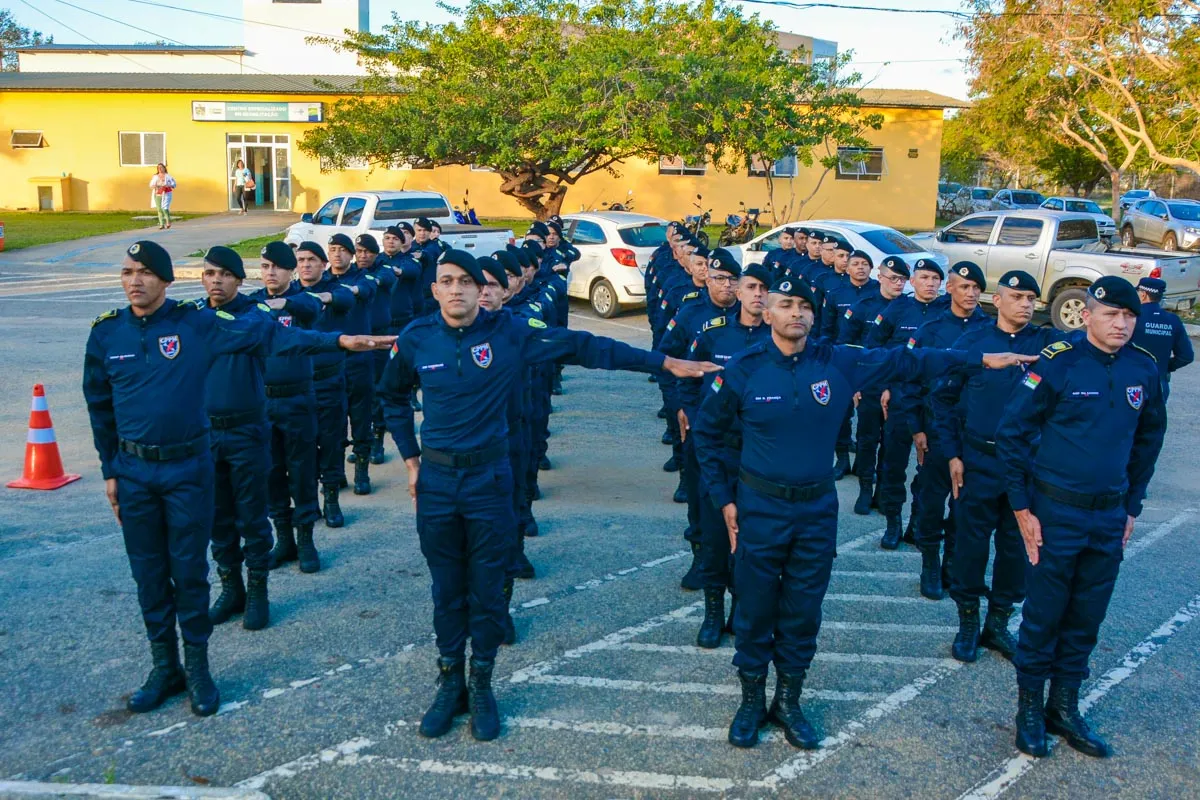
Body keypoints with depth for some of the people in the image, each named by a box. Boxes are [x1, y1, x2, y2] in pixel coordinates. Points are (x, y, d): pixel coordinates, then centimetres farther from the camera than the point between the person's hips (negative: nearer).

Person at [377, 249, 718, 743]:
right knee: (447, 589, 12)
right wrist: (410, 458, 9)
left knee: (486, 589, 8)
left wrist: (664, 362, -12)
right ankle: (450, 684, 29)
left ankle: (481, 685, 27)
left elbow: (585, 347, -11)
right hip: (436, 480, 2)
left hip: (489, 478, -1)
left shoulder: (509, 332, -10)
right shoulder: (416, 339, -3)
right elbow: (393, 397, 16)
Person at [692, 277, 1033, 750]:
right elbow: (706, 433, 3)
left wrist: (980, 359, 6)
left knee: (803, 612, 11)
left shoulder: (838, 363, -3)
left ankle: (788, 701, 29)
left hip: (817, 508, 2)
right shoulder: (743, 369, -8)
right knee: (755, 610, 7)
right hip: (760, 509, -2)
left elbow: (905, 360, 5)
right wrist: (723, 498, 0)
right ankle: (751, 701, 26)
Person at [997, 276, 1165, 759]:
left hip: (1110, 515, 5)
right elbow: (1012, 431, -8)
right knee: (1044, 614, 4)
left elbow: (1148, 439, 16)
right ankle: (1030, 707, 20)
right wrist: (1021, 506, -8)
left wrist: (1132, 506, 13)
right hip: (1056, 511, -4)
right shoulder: (1058, 364, -12)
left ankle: (1065, 705, 28)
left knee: (1087, 617, 12)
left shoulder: (1144, 370, 2)